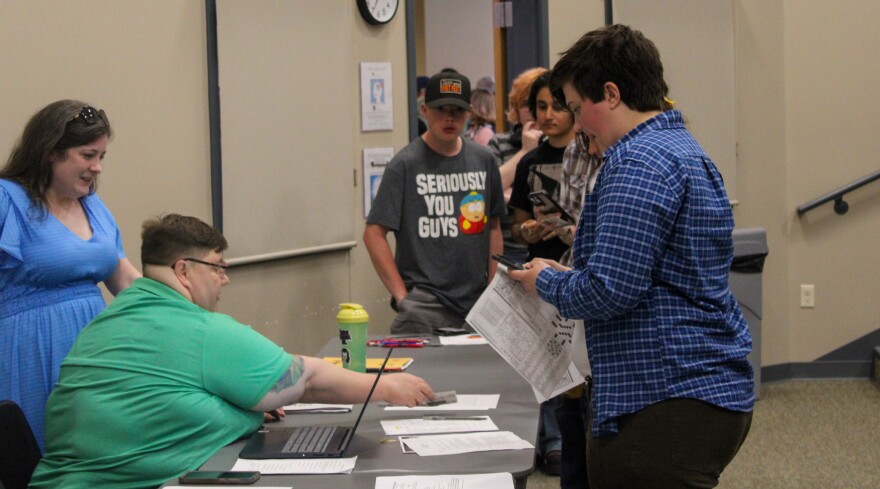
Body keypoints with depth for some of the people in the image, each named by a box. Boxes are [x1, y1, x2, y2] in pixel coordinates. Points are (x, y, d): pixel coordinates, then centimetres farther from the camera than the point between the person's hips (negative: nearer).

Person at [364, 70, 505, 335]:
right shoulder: (406, 164, -5)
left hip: (476, 302, 5)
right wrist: (401, 295, -11)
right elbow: (374, 233, -7)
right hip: (425, 303, -4)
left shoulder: (483, 160, 8)